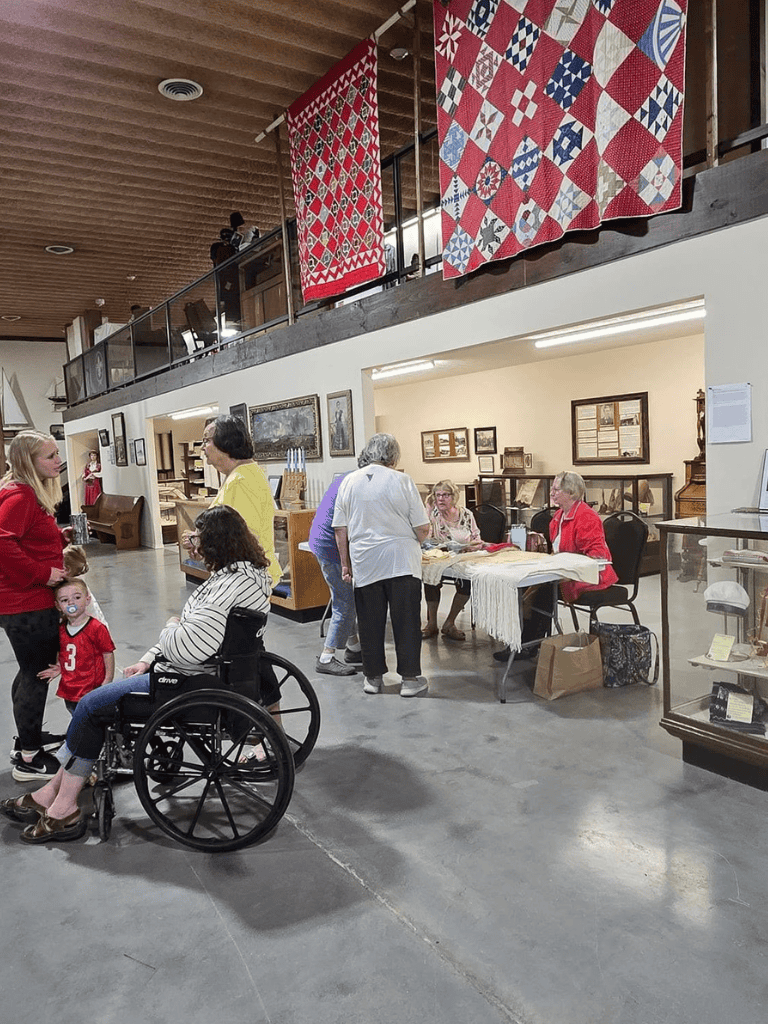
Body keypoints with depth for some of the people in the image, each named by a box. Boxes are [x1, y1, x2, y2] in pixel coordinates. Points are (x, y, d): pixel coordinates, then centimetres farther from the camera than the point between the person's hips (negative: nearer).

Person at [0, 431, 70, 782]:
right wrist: (42, 574, -25)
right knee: (36, 675, 2)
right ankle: (29, 759, 16)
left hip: (33, 601, 10)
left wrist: (62, 536, 8)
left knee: (32, 673, 21)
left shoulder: (33, 493, 13)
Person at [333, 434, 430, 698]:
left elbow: (340, 529, 6)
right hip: (401, 562, -3)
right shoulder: (401, 481, -5)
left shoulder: (348, 482, 4)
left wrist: (345, 564, 14)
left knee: (370, 622, 11)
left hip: (364, 564, 3)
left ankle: (373, 677, 22)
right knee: (406, 621, 5)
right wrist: (415, 541, 17)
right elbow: (422, 529, -5)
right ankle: (410, 678, 11)